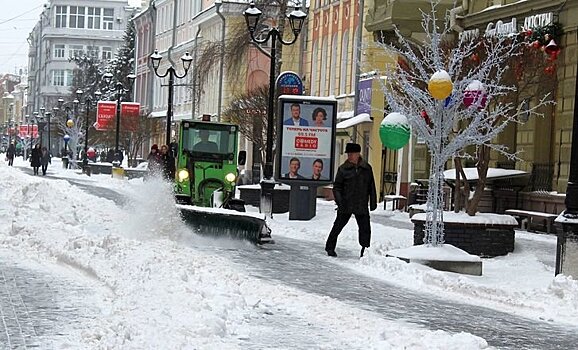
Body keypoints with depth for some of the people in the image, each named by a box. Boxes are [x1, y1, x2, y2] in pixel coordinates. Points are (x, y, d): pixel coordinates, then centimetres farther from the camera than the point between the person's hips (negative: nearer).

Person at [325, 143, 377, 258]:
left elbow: (371, 187, 13)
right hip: (346, 205, -1)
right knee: (338, 226, 7)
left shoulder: (367, 168, 6)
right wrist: (339, 201, -11)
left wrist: (373, 202, 10)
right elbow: (337, 187, 0)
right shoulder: (343, 169, 0)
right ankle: (330, 248, 21)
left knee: (365, 229, 0)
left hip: (362, 205, 1)